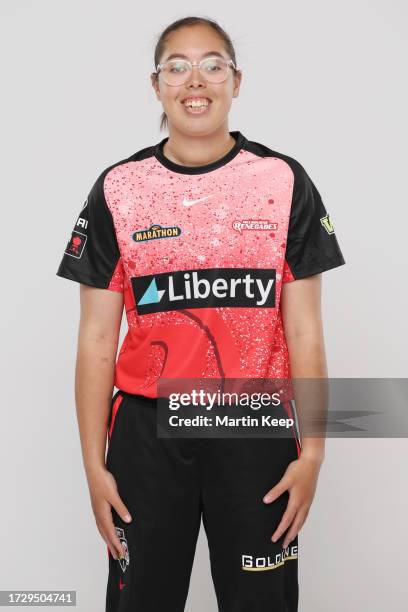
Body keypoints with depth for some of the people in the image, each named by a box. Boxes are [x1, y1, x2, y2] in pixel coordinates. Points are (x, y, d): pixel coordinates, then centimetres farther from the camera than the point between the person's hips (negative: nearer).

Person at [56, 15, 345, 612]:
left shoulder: (284, 181, 0)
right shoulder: (118, 188, 1)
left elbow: (303, 330, 0)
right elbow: (97, 339, 1)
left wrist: (313, 451, -4)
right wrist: (93, 463, 0)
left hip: (254, 431, 0)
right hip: (147, 430, 1)